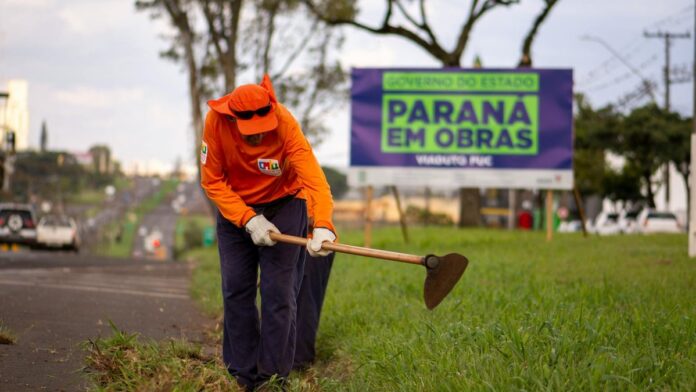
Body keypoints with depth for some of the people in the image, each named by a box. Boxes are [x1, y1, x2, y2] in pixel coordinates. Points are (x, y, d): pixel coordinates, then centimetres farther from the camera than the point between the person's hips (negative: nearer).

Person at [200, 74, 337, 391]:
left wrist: (322, 225, -55)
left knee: (278, 293, -5)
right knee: (236, 292, 3)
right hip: (234, 207, 2)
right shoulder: (216, 122, -25)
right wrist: (248, 220, -27)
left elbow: (313, 176, -39)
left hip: (282, 206, -2)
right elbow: (212, 180, -17)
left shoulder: (285, 123, -30)